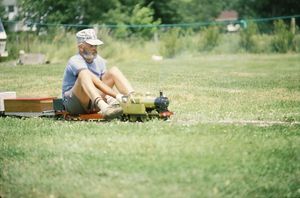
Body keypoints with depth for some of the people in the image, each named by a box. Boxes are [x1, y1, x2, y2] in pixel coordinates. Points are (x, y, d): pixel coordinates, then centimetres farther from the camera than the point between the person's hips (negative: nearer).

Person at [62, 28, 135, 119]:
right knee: (84, 74, -35)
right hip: (74, 104, -7)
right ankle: (104, 108, -59)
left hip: (93, 102, 7)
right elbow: (97, 82, -27)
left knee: (114, 71, -2)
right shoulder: (75, 61, -15)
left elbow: (105, 81, 2)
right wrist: (117, 95, -35)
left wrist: (108, 97, -21)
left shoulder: (99, 61, 10)